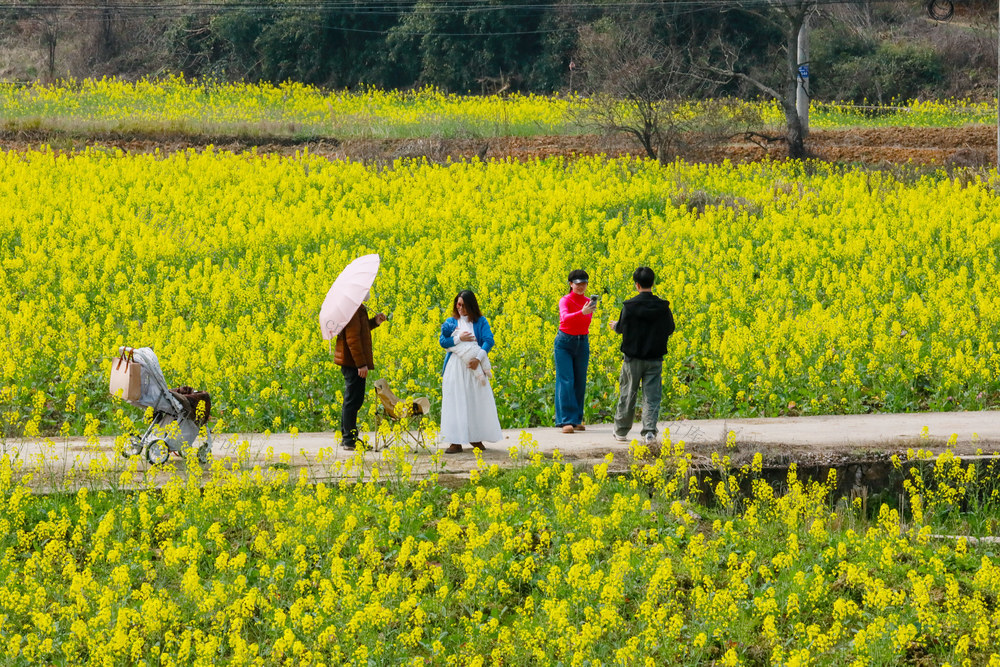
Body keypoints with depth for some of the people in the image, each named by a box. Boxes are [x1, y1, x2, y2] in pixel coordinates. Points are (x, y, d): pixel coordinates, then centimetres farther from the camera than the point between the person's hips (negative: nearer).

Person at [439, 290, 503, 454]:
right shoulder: (451, 322, 11)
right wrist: (458, 338, -16)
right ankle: (456, 442, -7)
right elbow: (443, 342, 1)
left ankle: (475, 438, 14)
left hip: (474, 366, 0)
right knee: (455, 402, -5)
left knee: (476, 401, 2)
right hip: (455, 365, 0)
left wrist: (478, 358, -19)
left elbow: (489, 341, -5)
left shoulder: (481, 322, 7)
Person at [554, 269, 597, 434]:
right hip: (564, 344, -5)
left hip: (582, 343, 5)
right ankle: (566, 421, -14)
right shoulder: (565, 301, -13)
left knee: (580, 382, 8)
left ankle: (576, 420, 16)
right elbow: (565, 318, -34)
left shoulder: (589, 302, 4)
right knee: (566, 381, -10)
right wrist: (582, 312, -48)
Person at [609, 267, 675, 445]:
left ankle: (621, 431, 23)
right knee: (652, 397, 1)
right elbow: (670, 329, 7)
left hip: (633, 358, -1)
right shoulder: (662, 307, -4)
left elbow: (621, 328, 2)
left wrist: (615, 325, 26)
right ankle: (649, 431, -16)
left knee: (627, 395, 12)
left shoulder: (629, 306, -10)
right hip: (655, 358, 1)